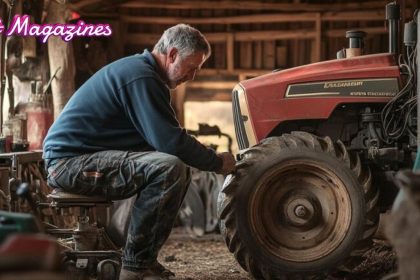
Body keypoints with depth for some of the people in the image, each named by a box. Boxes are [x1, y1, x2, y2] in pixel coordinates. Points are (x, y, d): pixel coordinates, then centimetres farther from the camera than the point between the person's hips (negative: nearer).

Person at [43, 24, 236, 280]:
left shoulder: (139, 70, 17)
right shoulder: (140, 76, -17)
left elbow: (163, 136, 21)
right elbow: (170, 141, -22)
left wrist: (210, 159, 9)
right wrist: (217, 162, -8)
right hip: (70, 161, -11)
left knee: (179, 169, 10)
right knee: (169, 168, -26)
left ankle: (145, 257, 8)